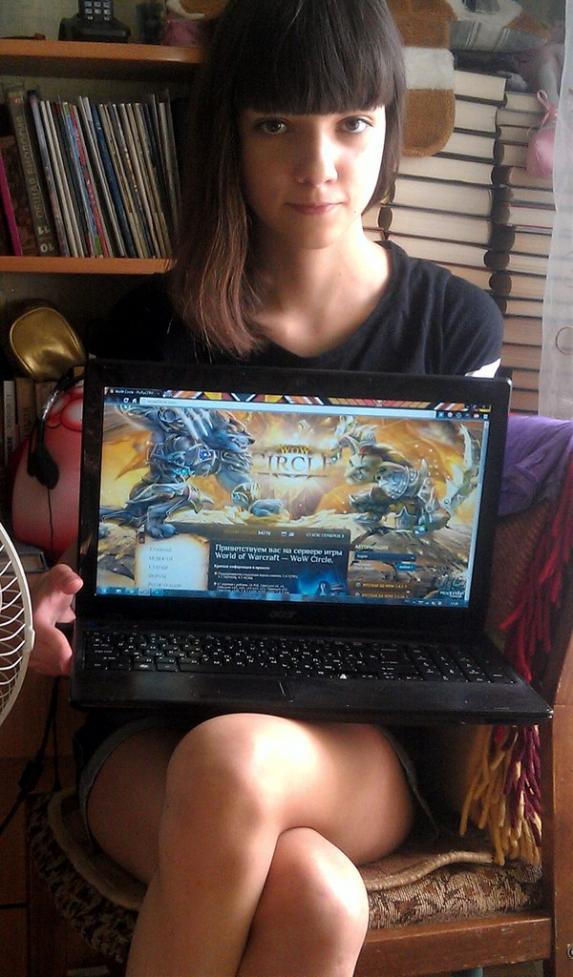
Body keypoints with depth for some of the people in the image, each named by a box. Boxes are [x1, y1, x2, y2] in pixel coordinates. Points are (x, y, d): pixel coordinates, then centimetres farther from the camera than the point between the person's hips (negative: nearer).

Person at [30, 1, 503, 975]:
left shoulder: (454, 326, 6)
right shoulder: (156, 329, 4)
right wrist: (60, 608, -14)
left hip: (362, 725, 1)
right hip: (154, 718, 0)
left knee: (234, 763, -37)